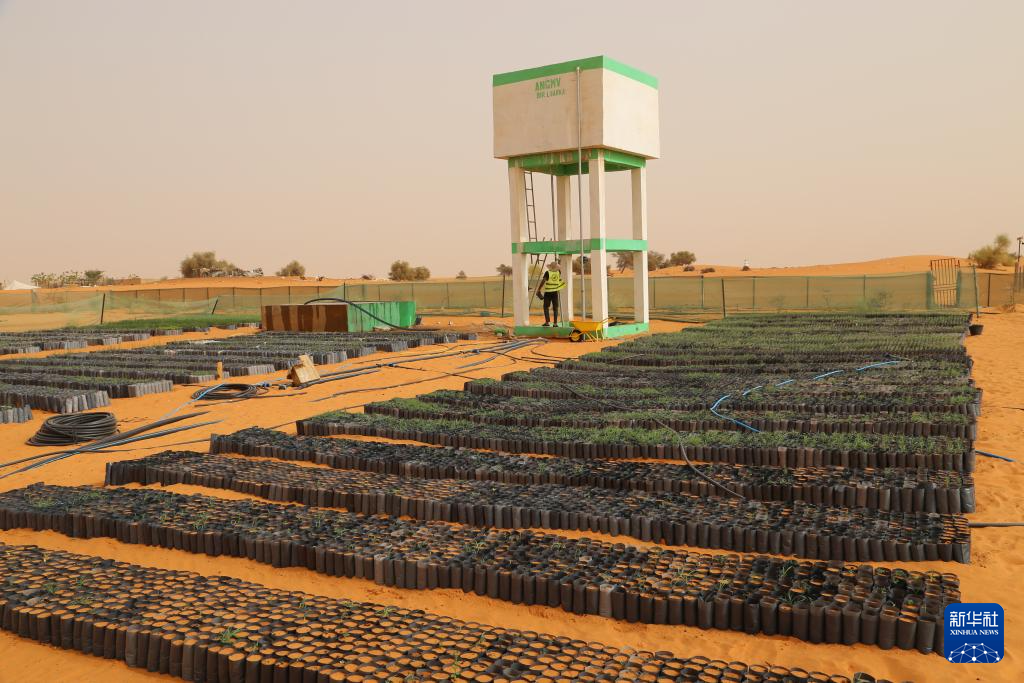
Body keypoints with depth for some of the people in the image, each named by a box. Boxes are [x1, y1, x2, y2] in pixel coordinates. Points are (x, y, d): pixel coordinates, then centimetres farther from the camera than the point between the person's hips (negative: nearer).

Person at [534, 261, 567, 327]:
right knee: (555, 308, 7)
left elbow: (543, 281, -17)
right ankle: (555, 323, 1)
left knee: (546, 307, 5)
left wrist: (538, 290, -11)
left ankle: (547, 322, -5)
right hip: (555, 292, 3)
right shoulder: (558, 272, 0)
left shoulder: (548, 273, -12)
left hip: (548, 292, -3)